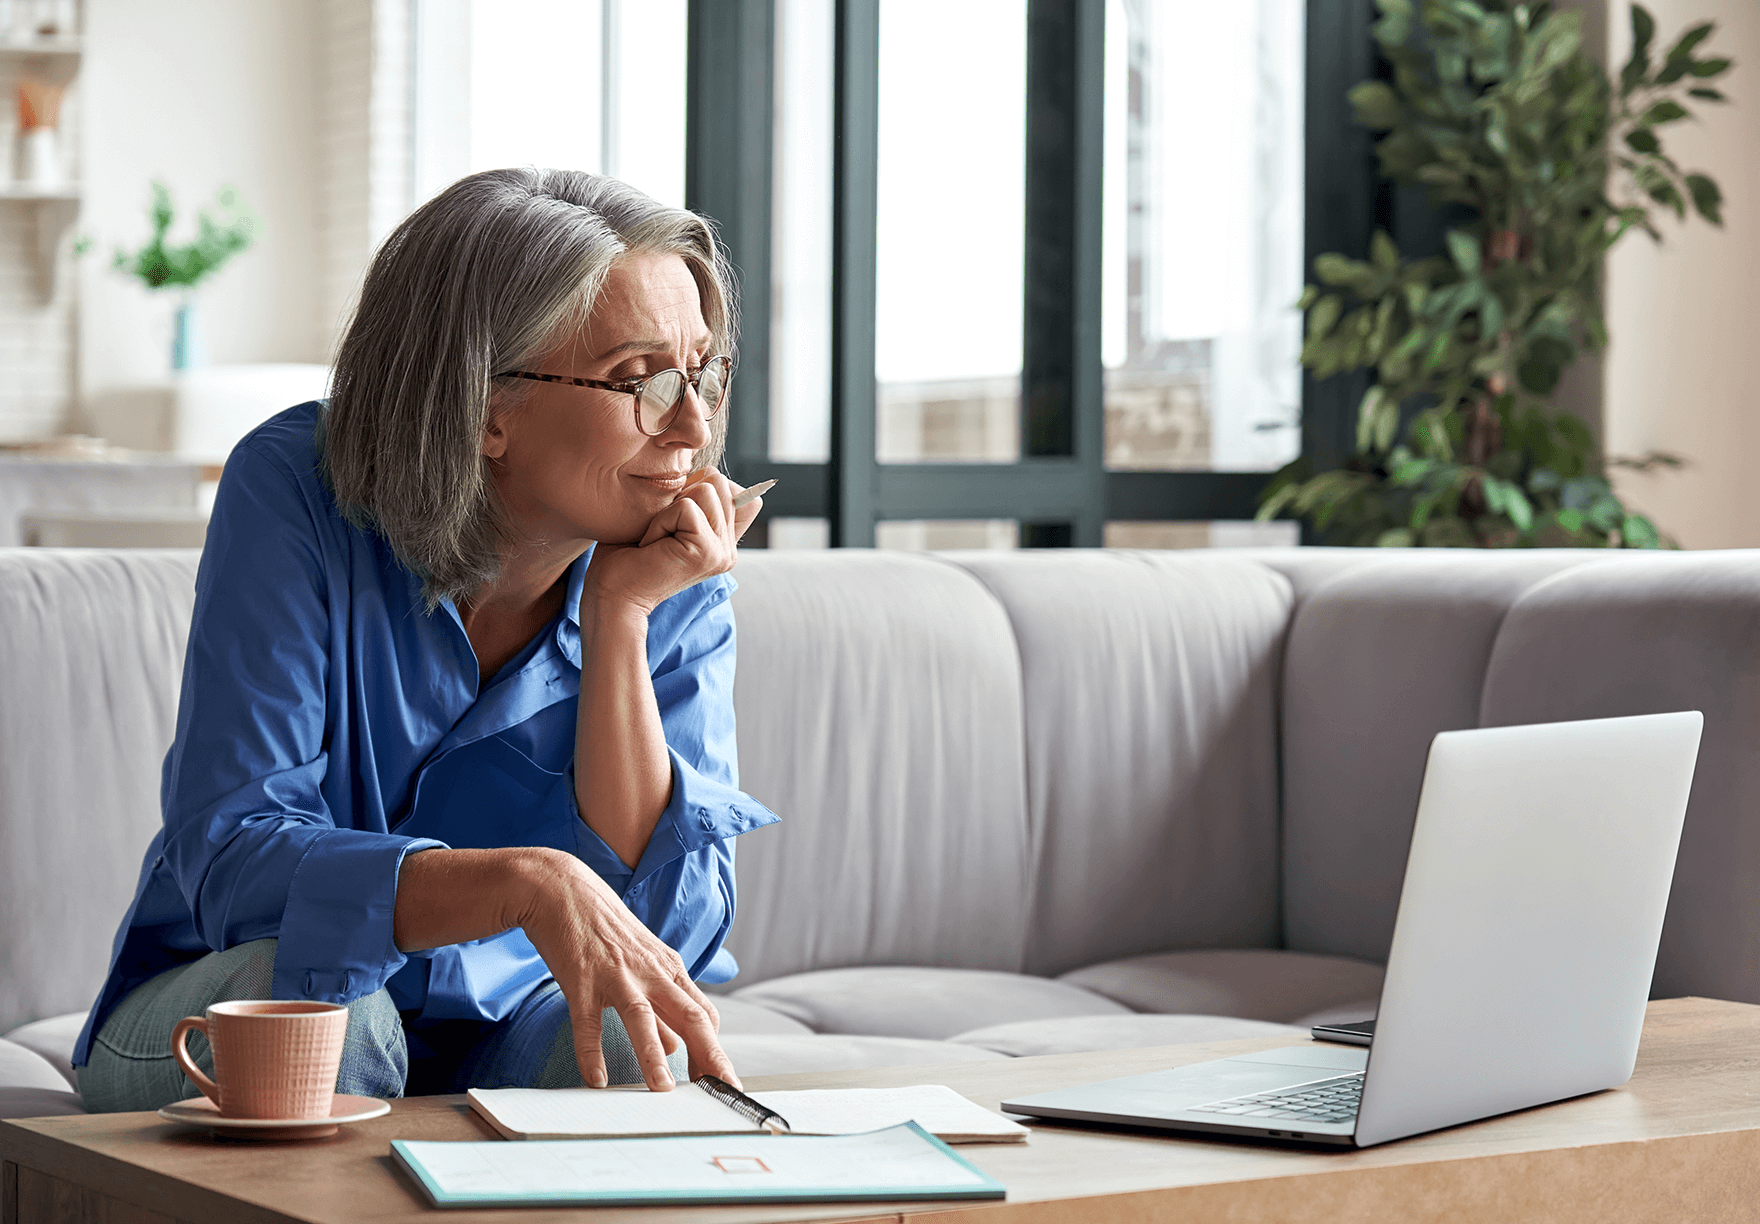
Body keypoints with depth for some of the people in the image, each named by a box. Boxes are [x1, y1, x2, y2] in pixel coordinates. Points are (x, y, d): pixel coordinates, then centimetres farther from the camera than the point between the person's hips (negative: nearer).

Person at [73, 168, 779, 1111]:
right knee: (313, 1001, -34)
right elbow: (227, 858, -28)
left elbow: (674, 928, -18)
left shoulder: (678, 584, -9)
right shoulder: (295, 493, -18)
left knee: (636, 1046, -31)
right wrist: (529, 884, -43)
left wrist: (619, 617, -25)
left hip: (501, 1034, 0)